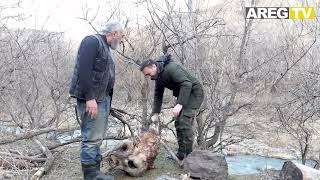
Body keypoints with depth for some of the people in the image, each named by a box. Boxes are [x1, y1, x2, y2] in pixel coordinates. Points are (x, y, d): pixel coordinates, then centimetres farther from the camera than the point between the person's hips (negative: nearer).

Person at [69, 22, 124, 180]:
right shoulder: (92, 41, -9)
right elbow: (84, 70, -20)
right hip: (91, 99, -10)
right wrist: (89, 97, -24)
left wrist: (107, 99, 14)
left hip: (103, 98, 10)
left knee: (97, 137, 12)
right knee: (92, 138, -7)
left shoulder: (105, 47, 21)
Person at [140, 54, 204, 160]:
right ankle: (181, 153, 14)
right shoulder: (158, 77, 5)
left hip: (194, 92, -10)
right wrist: (155, 113, 1)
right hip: (183, 95, 10)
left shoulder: (171, 68, -25)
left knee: (184, 121, -19)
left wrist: (179, 104, -39)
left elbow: (187, 84, -34)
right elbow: (158, 96, 11)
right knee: (178, 122, 7)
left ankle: (188, 154, -12)